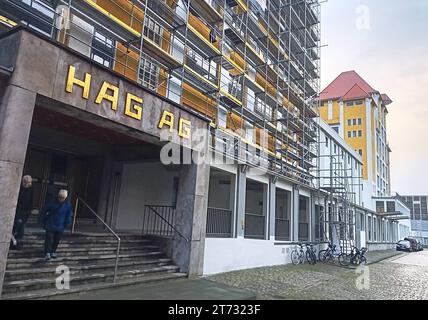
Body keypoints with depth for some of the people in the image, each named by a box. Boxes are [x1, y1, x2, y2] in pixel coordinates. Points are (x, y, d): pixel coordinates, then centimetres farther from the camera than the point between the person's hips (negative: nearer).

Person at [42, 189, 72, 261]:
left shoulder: (68, 205, -4)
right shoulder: (52, 202, -6)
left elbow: (68, 216, 3)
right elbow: (45, 211, 6)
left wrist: (66, 225, 1)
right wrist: (44, 222, 5)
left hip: (60, 227, 1)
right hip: (50, 225, -1)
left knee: (57, 240, 9)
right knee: (49, 239, -4)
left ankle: (53, 252, 24)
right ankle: (47, 253, 2)